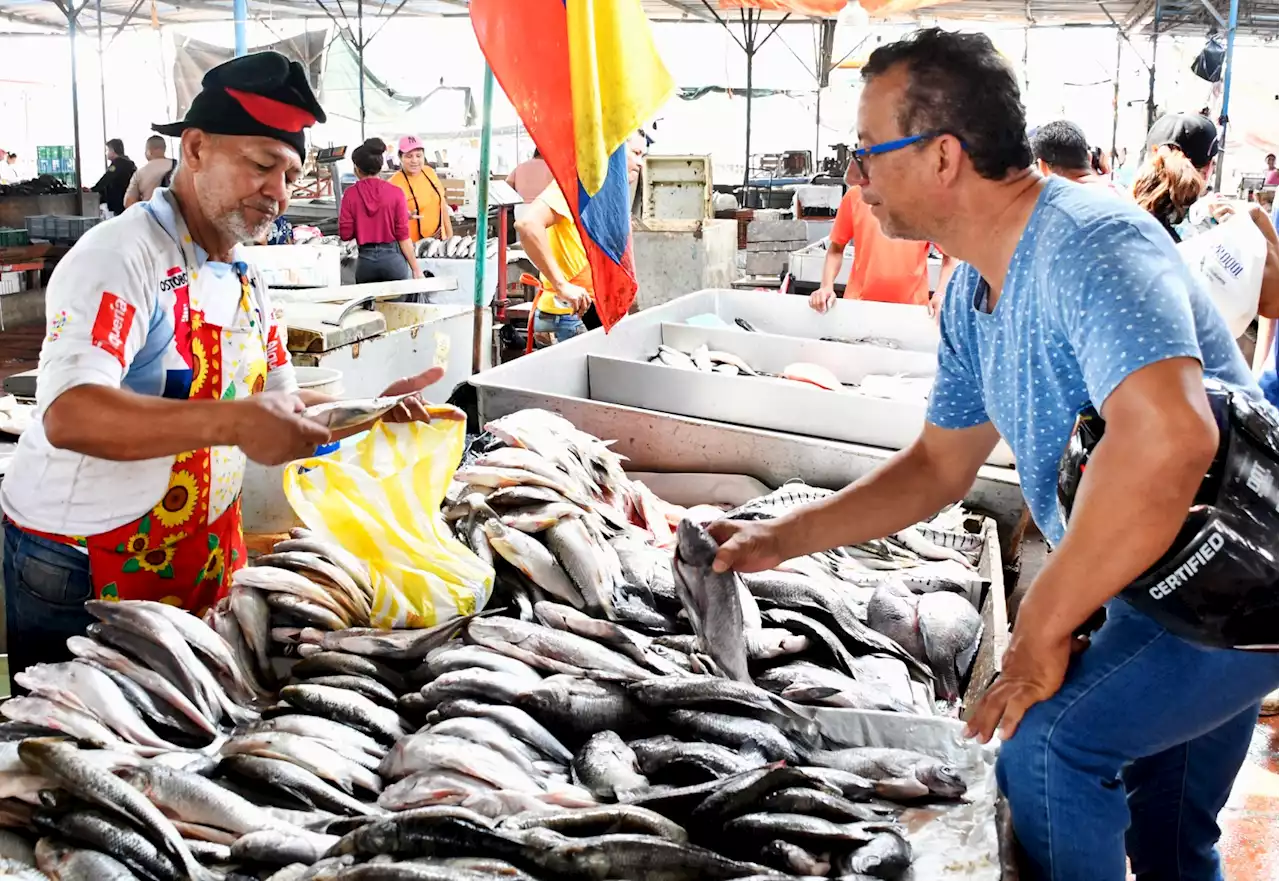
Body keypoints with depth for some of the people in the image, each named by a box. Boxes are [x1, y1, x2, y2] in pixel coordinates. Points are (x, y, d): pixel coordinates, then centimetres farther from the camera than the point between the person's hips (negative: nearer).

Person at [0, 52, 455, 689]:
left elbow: (279, 402, 16)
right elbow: (68, 416, -33)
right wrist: (230, 423, -43)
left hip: (201, 563, 7)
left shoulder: (245, 281, 7)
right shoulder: (120, 256, -19)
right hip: (81, 575, -7)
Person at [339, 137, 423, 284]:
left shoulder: (350, 194, -3)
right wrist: (416, 268, -2)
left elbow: (345, 234, -2)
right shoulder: (395, 192, -5)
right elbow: (403, 235, -7)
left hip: (365, 260, 1)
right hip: (393, 258, -1)